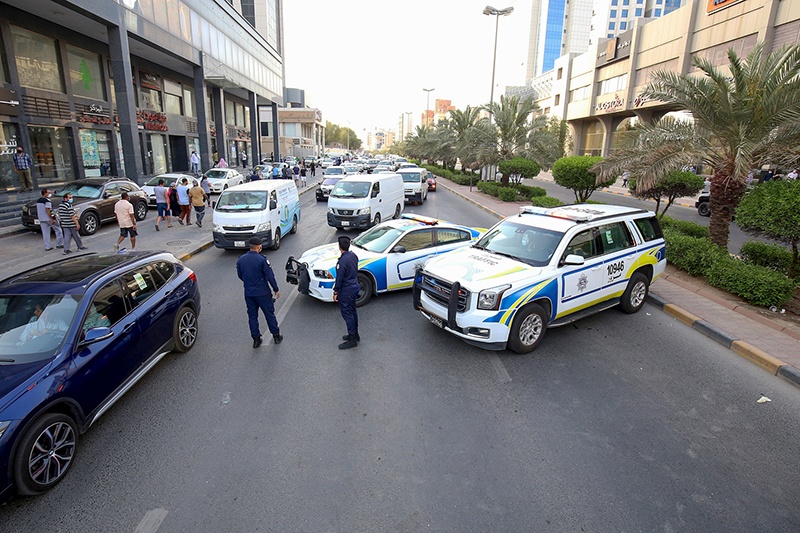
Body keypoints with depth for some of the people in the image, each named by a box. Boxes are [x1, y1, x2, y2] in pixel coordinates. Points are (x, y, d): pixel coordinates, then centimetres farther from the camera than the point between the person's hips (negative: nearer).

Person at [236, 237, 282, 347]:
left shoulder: (241, 260, -1)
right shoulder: (262, 260, -18)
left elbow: (240, 276, 11)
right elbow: (270, 276, -15)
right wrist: (276, 290, -4)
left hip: (248, 293, 4)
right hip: (263, 293, -4)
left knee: (252, 316, 14)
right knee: (269, 314, 10)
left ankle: (256, 339, 21)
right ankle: (276, 336, 22)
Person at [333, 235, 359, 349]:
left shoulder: (342, 261, -25)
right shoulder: (353, 255, 1)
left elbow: (339, 278, -21)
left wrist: (335, 292, -10)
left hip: (346, 291, -9)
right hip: (354, 287, 9)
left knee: (347, 314, 1)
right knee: (352, 312, 20)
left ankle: (352, 340, 10)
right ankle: (355, 335, 34)